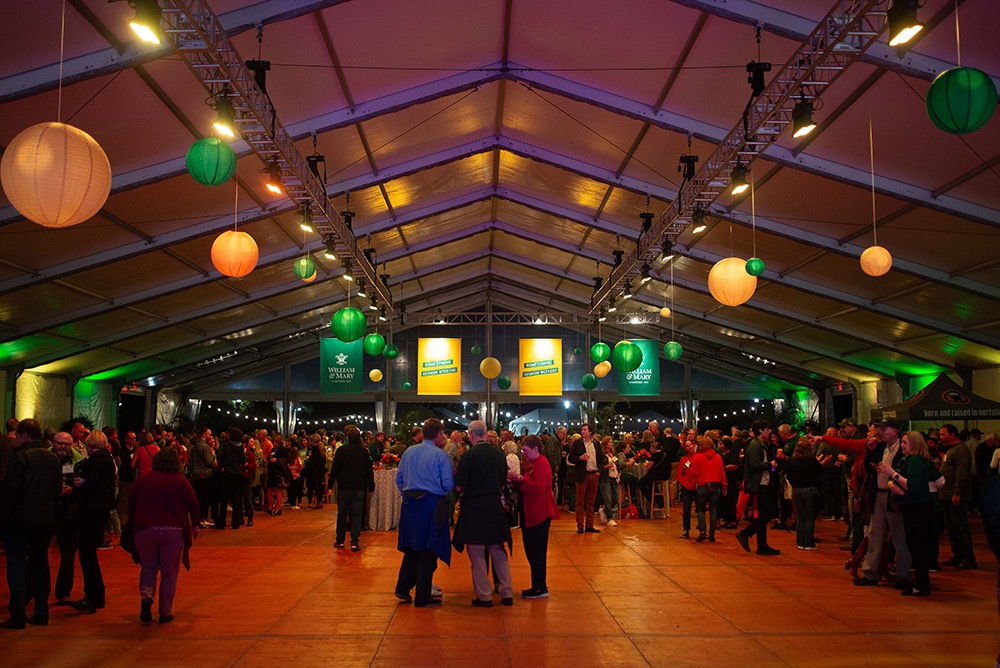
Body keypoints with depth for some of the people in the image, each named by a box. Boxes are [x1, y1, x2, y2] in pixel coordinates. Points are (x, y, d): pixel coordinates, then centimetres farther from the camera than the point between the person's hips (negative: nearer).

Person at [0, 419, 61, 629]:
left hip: (20, 519, -6)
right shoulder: (52, 458, 5)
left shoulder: (19, 457, -14)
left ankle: (18, 617, 2)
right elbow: (58, 489, 8)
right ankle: (41, 613, 17)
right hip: (45, 520, 6)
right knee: (41, 564, 14)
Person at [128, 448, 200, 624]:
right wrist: (195, 525, 6)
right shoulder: (180, 481, -1)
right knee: (169, 571, 8)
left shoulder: (143, 479, 4)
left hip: (145, 529, 2)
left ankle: (146, 597, -6)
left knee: (148, 567, 19)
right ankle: (165, 612, 10)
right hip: (173, 530, -2)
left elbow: (131, 500, 7)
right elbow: (193, 504, -5)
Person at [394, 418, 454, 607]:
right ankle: (422, 597, 7)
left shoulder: (408, 452, 7)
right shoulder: (440, 455, -9)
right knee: (428, 551, 2)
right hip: (432, 505, -5)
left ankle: (403, 588, 19)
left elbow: (399, 478, 11)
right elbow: (448, 485, -12)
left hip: (410, 503, 5)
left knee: (411, 548, 18)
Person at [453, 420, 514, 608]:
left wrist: (468, 488, 8)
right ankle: (507, 593, 18)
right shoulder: (499, 454, 1)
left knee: (477, 555, 6)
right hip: (495, 507, 5)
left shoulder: (469, 455, -15)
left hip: (474, 508, -5)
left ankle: (484, 596, 11)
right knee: (499, 552, 15)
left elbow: (459, 487, -13)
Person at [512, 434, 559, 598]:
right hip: (531, 513, 10)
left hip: (539, 514, -10)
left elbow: (538, 487, -22)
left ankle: (540, 589, 1)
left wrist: (521, 479, -22)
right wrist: (517, 481, 5)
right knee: (531, 550, 13)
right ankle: (538, 585, 21)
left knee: (537, 551, -5)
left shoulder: (542, 464, -13)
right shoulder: (532, 464, 18)